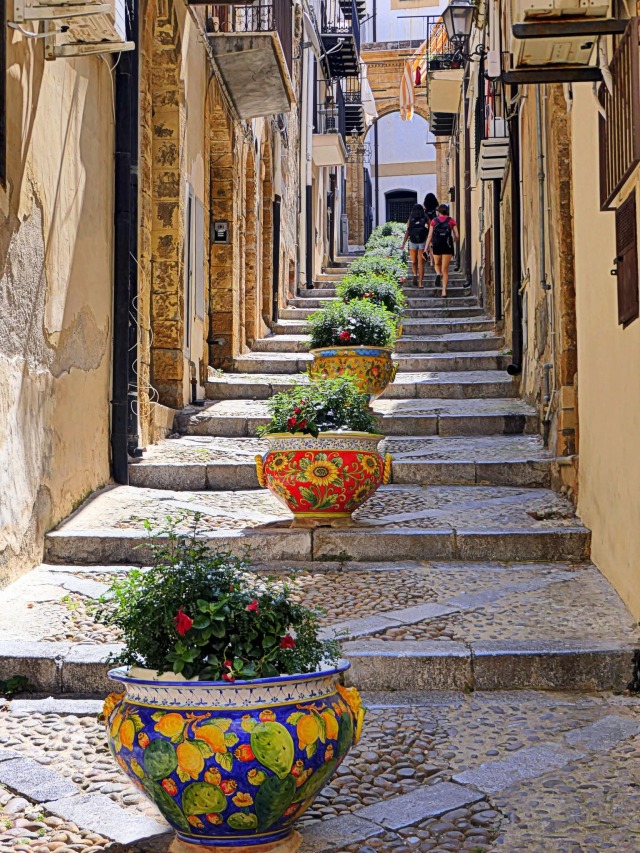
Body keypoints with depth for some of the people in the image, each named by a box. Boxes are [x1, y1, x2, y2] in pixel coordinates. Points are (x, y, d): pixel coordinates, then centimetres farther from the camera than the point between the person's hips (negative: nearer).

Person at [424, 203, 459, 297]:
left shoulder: (434, 221, 4)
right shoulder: (451, 221, 3)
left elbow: (430, 235, -1)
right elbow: (457, 236, 0)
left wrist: (426, 248, -1)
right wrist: (452, 241, 21)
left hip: (437, 246, 0)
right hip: (447, 247, 0)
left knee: (437, 264, 27)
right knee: (445, 269, 4)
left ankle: (438, 274, -5)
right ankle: (444, 290, -3)